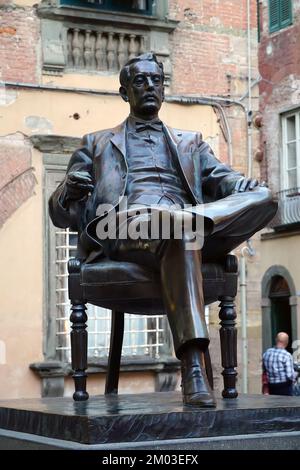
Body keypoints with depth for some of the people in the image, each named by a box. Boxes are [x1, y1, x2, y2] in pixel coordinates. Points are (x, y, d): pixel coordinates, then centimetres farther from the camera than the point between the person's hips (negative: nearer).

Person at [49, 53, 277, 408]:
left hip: (182, 228, 3)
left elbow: (224, 179, 16)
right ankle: (193, 370, -51)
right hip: (124, 229, -3)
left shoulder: (190, 143, 35)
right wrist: (69, 192, -8)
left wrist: (248, 186, -11)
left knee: (264, 197, -22)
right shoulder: (97, 144, 29)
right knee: (180, 232, -41)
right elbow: (61, 215, 20)